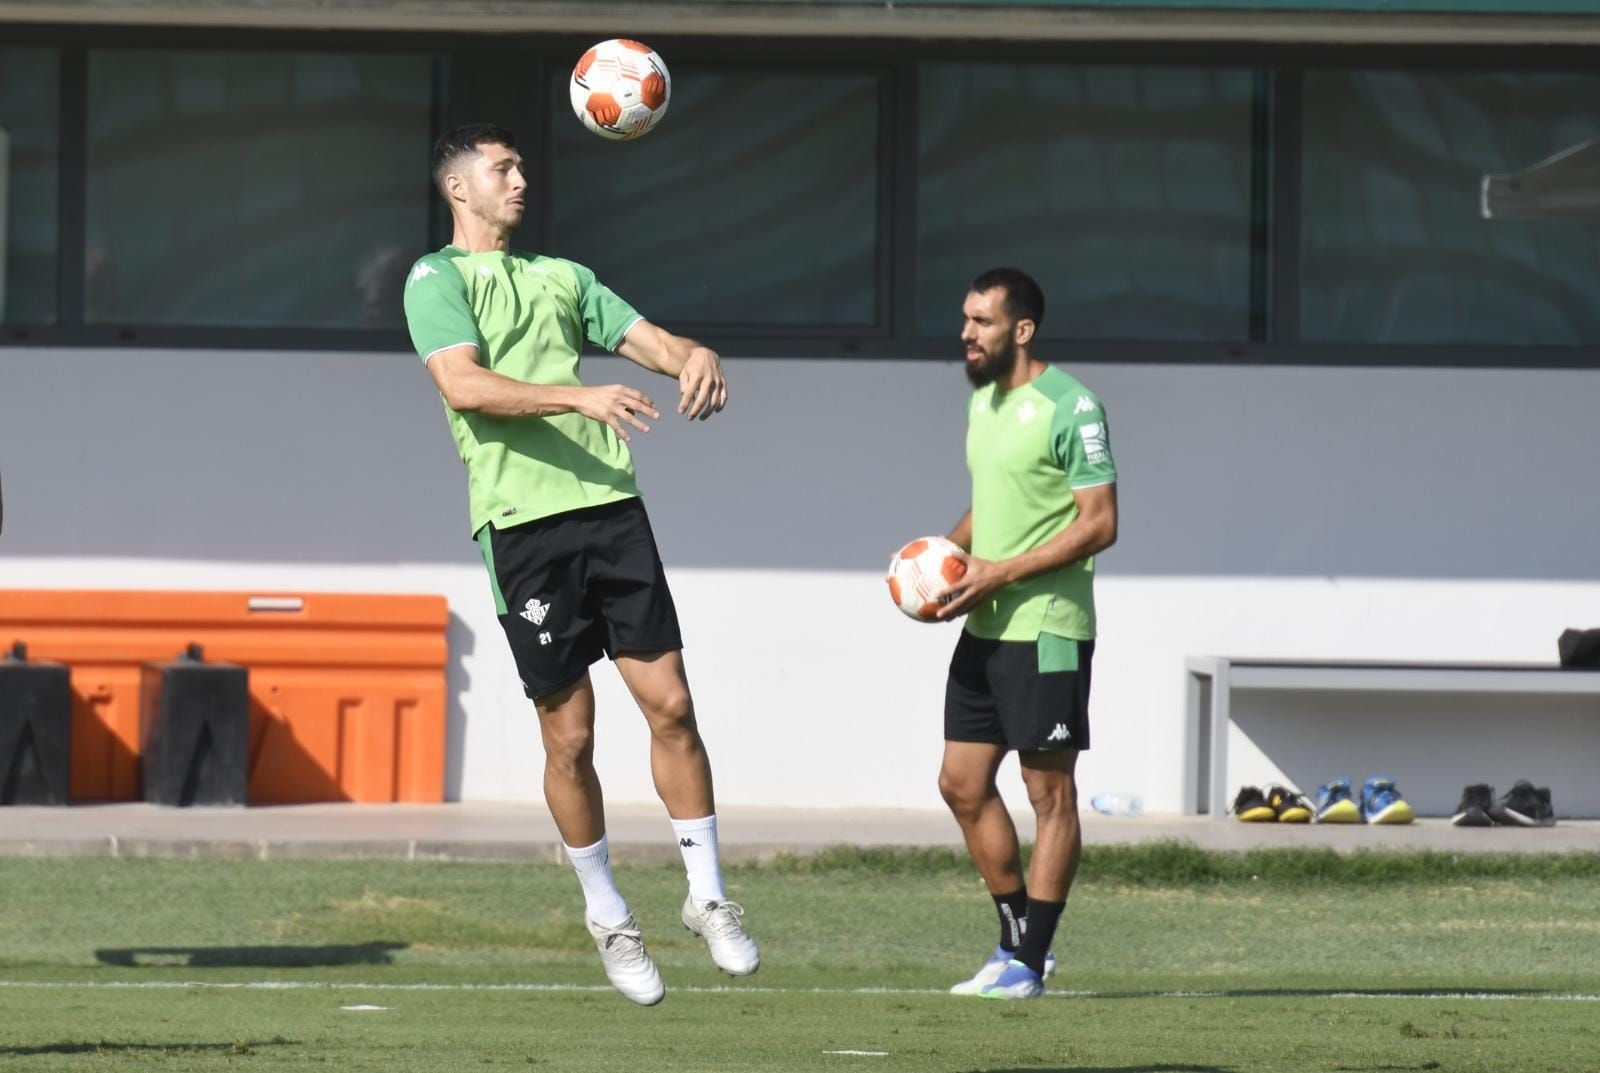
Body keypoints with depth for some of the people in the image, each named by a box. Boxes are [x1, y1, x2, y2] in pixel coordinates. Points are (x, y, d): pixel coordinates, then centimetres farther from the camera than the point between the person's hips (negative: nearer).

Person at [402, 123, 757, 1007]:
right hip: (523, 523, -4)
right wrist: (580, 398, -24)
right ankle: (607, 918, 15)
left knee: (670, 704, -2)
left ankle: (708, 898, 7)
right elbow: (463, 384, -13)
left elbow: (649, 340, 16)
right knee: (570, 736, 1)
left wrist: (693, 357, -9)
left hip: (610, 506, 4)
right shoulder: (438, 278, 3)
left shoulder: (560, 277, 22)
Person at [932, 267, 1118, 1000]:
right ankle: (1017, 940, 20)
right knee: (962, 784, 9)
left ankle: (1028, 963, 1)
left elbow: (1099, 523, -16)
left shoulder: (1069, 408, -13)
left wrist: (1001, 573, -20)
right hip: (985, 627, 9)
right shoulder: (982, 399, 14)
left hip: (1045, 627, -9)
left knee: (1049, 790, -2)